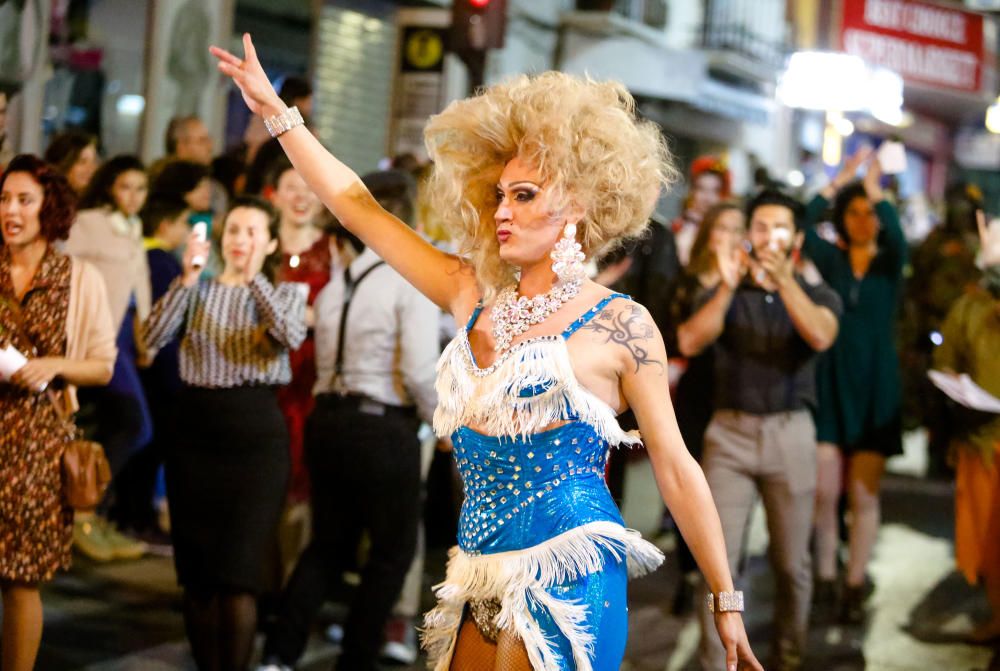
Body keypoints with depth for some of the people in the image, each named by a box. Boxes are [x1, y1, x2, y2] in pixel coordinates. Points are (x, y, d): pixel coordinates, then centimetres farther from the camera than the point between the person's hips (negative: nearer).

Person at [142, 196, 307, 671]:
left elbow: (291, 335, -15)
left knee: (237, 573, -8)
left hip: (256, 433, -2)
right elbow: (154, 337, -6)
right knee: (196, 572, 6)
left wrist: (254, 276, -19)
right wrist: (187, 278, -14)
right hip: (196, 429, 3)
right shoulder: (198, 291, 11)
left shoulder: (285, 293, 8)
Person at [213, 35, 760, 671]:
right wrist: (276, 111, 12)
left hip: (570, 578, -5)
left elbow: (676, 468, -2)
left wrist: (726, 601, 0)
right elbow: (358, 207, 12)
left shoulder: (620, 325, -4)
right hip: (483, 582, 6)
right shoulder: (475, 296, 10)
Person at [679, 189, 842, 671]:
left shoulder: (817, 296, 8)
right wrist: (727, 287, -21)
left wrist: (783, 280, -28)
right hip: (730, 432, 0)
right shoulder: (724, 295, 9)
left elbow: (821, 337, -16)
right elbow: (689, 343, -9)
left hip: (790, 434, 0)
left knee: (791, 563, 4)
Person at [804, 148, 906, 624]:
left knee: (863, 495, 2)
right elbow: (801, 224, -15)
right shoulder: (830, 259, 3)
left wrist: (875, 187, -13)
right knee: (823, 490, -3)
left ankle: (855, 586, 10)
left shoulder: (889, 263, 3)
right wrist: (840, 180, -11)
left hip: (874, 388, 0)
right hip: (829, 384, 0)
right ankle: (825, 575, 15)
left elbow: (897, 237, -20)